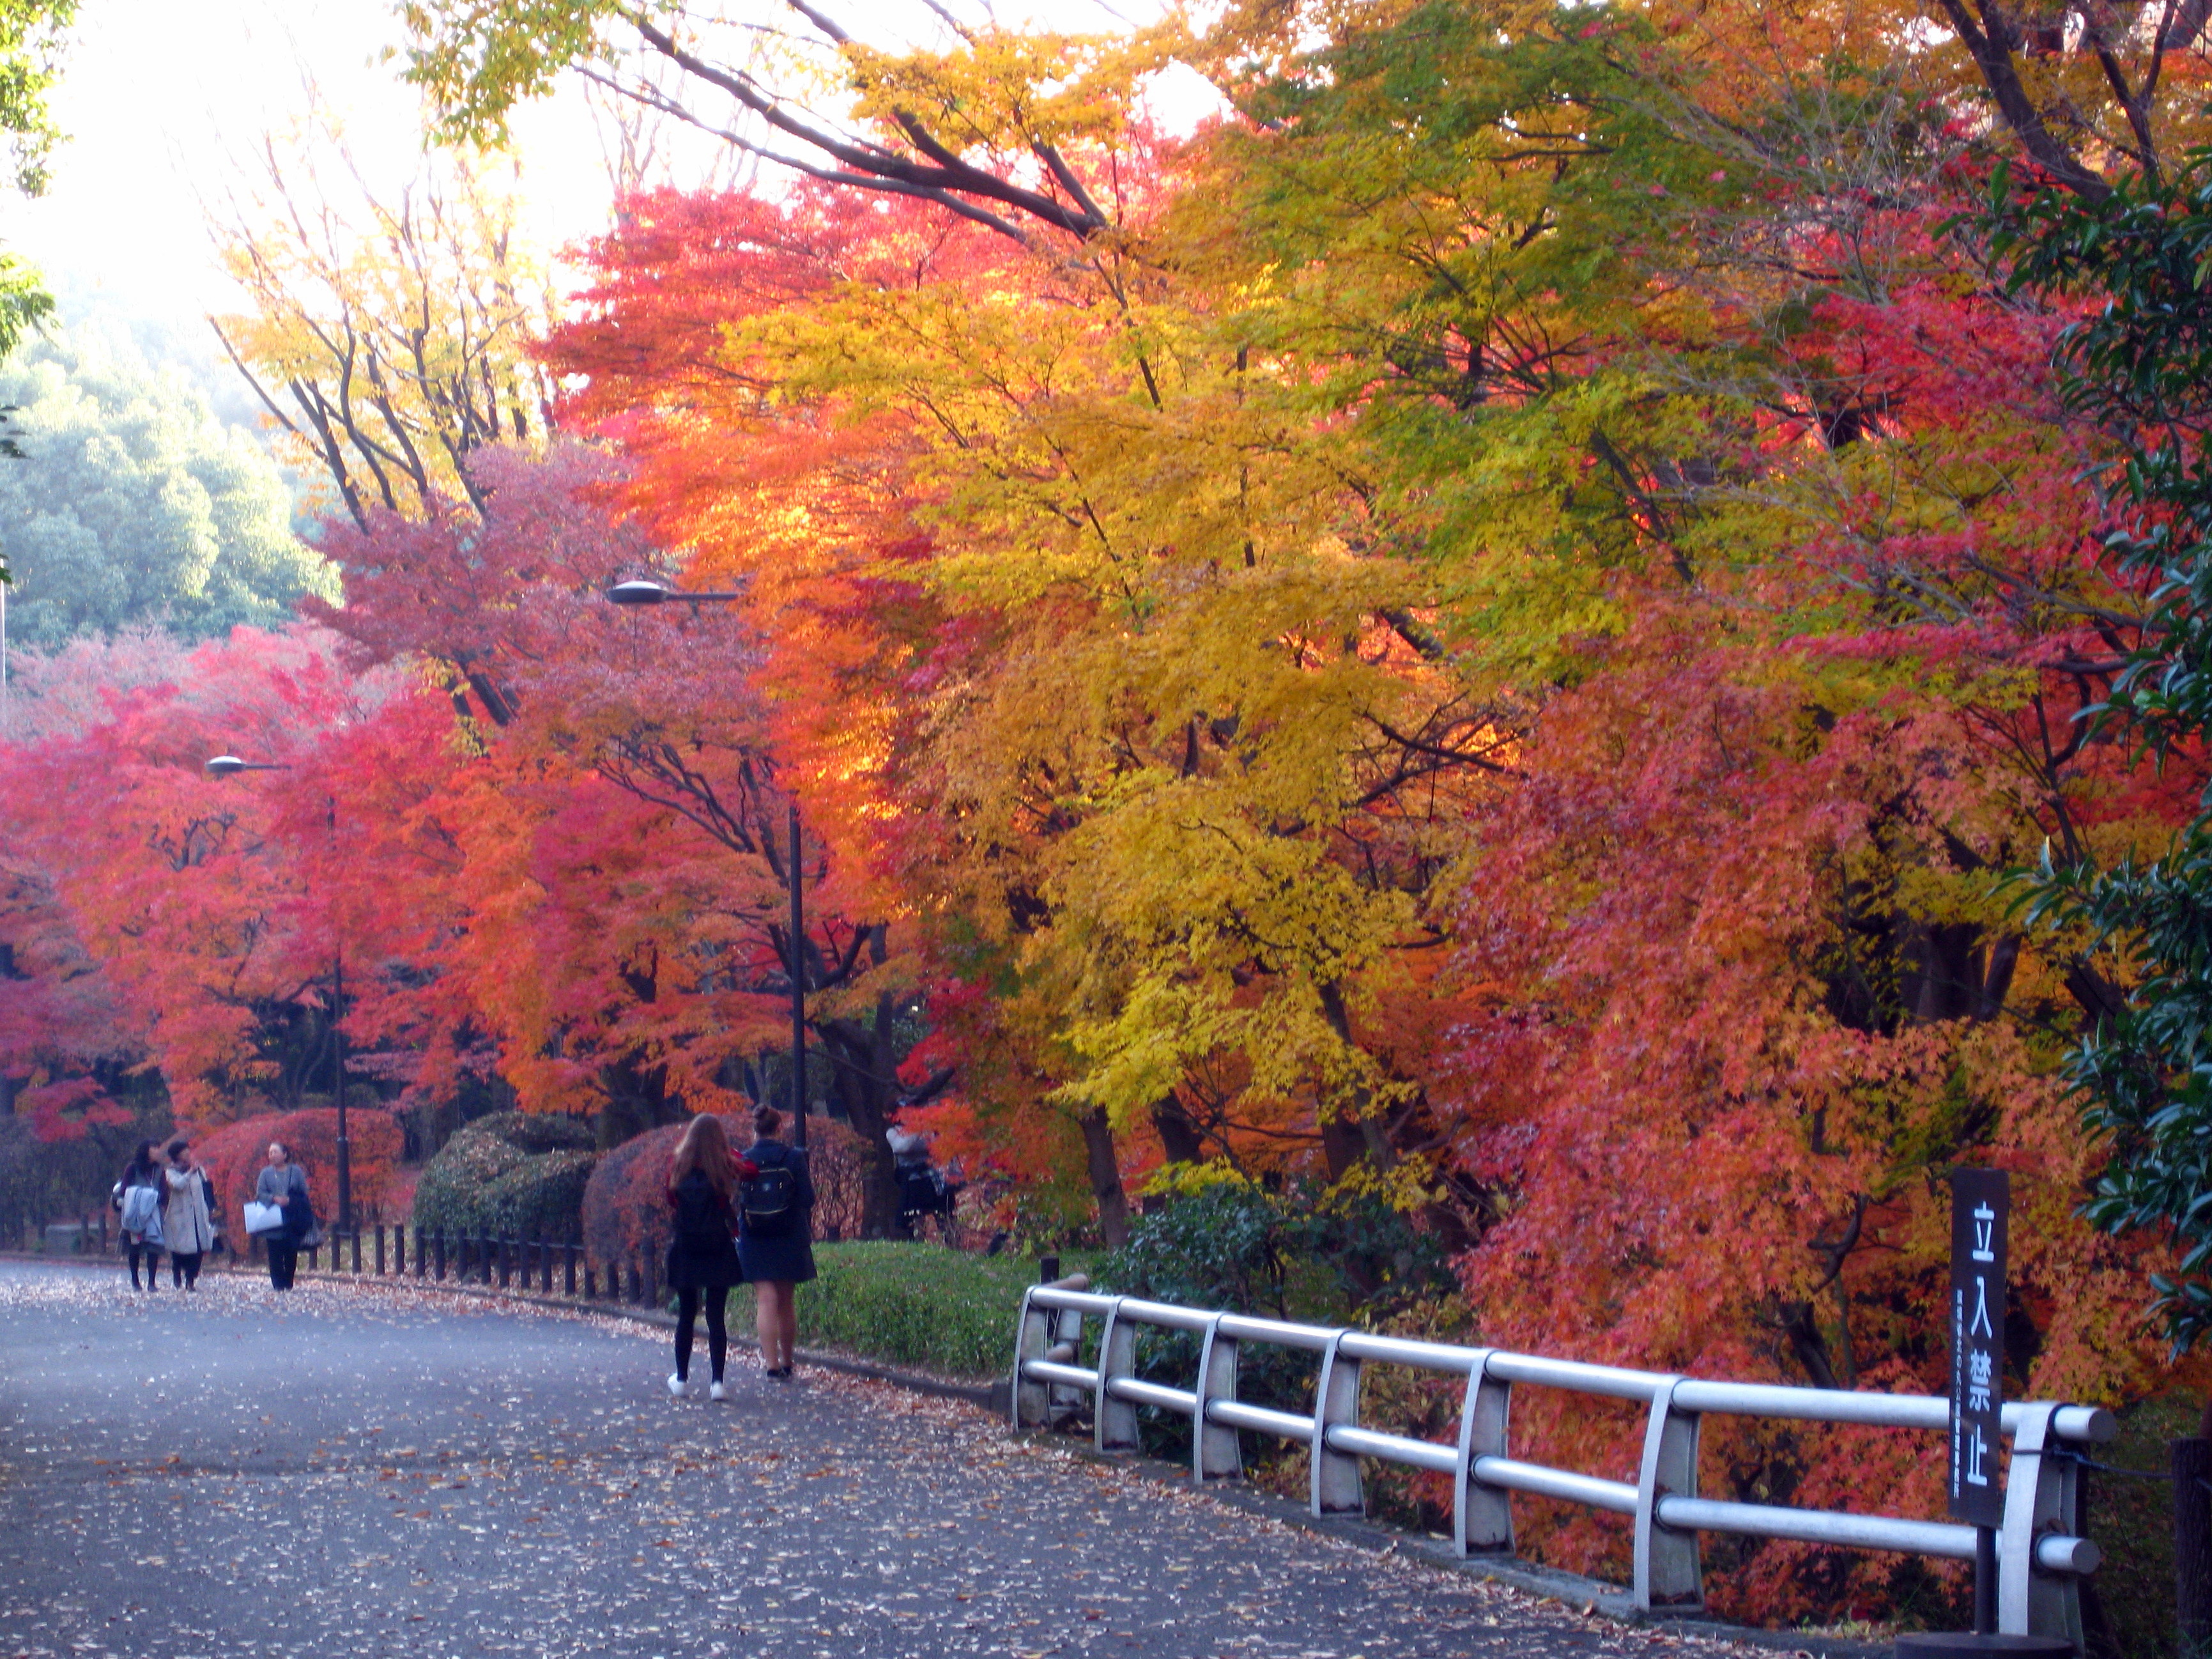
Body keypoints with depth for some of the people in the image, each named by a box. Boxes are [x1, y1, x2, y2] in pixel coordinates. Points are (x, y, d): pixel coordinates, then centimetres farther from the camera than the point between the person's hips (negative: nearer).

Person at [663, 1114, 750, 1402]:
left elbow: (671, 1201, 8)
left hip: (685, 1251, 2)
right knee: (716, 1317, -1)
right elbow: (753, 1170, 5)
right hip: (718, 1251, -2)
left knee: (686, 1316, 13)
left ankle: (681, 1379, 19)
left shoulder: (678, 1167, -2)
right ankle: (717, 1381, -8)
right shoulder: (725, 1168, -9)